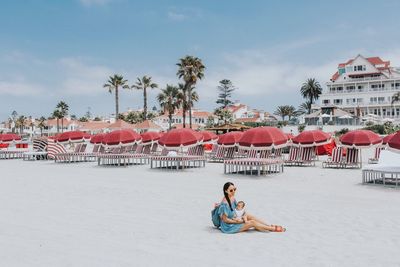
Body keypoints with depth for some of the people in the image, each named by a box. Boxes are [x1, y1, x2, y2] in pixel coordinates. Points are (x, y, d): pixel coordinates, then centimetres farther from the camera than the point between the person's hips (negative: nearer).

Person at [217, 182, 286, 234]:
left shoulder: (232, 199, -1)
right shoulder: (225, 203, -27)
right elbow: (225, 219, -23)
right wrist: (237, 222, -17)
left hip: (233, 221, 8)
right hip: (228, 227, -8)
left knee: (249, 216, -3)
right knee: (252, 222, -10)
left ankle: (269, 226, 5)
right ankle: (273, 229, 2)